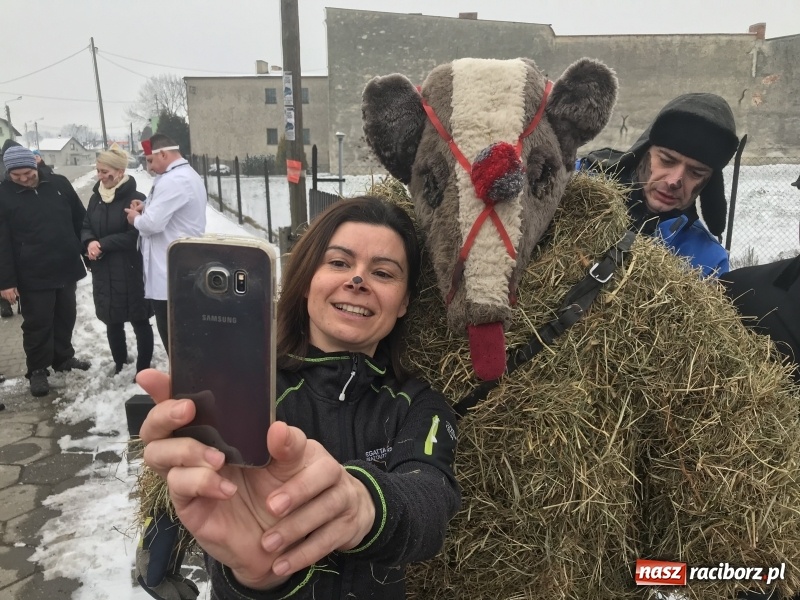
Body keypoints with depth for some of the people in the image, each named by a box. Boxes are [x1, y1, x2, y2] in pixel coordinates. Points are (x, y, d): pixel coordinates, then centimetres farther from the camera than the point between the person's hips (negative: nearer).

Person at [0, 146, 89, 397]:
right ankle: (38, 370, 19)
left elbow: (81, 220, 10)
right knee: (37, 323, 4)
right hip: (33, 275, -4)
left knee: (66, 316, 17)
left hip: (67, 268, 4)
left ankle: (63, 357, 35)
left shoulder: (59, 184, 1)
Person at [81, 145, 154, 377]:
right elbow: (85, 227, 13)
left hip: (131, 271, -6)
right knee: (112, 322, 15)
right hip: (104, 272, 6)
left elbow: (135, 235, -15)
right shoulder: (96, 198, 9)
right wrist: (89, 242, -9)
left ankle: (143, 369, 16)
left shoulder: (135, 199, -11)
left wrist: (102, 244, -15)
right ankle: (119, 365, 32)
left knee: (139, 321, 4)